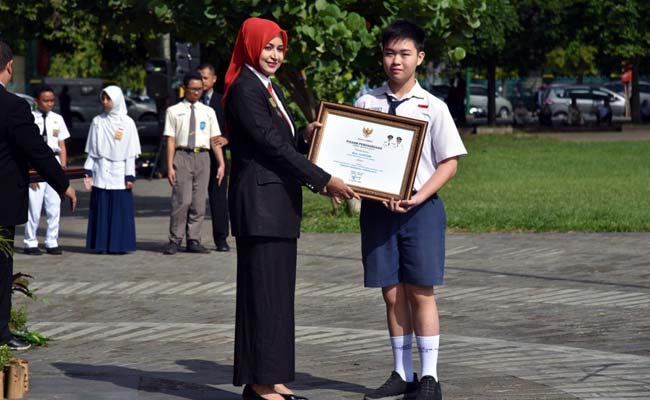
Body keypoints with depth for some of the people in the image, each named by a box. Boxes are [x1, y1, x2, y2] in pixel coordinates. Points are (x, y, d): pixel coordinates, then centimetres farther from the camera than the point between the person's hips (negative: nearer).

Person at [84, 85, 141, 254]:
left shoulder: (127, 123, 1)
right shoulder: (97, 121, 8)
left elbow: (131, 153, 1)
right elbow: (92, 150, 10)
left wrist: (130, 176, -4)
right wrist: (88, 171, 2)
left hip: (118, 174, -2)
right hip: (100, 174, 2)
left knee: (120, 211, -3)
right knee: (101, 210, 1)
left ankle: (118, 244, 4)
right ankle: (101, 244, 7)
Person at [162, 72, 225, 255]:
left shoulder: (208, 112, 12)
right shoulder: (174, 111, 4)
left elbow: (215, 140, 9)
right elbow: (171, 140, 1)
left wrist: (221, 164, 1)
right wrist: (170, 166, -6)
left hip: (202, 156, 3)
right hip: (182, 156, -3)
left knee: (199, 202, 4)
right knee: (182, 200, -10)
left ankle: (193, 240, 10)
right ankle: (175, 240, -3)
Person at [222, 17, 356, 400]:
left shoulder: (273, 89, 17)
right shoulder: (244, 90, -13)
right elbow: (273, 146, -18)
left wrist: (305, 136, -1)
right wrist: (324, 180, -17)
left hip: (281, 205, 10)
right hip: (259, 204, -10)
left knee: (280, 293, 9)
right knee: (263, 292, -7)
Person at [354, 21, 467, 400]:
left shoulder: (433, 108, -2)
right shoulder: (366, 103, 6)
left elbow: (450, 163, -2)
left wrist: (418, 199, -14)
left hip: (420, 208, -3)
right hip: (377, 207, 3)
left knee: (420, 292, -2)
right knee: (392, 293, 8)